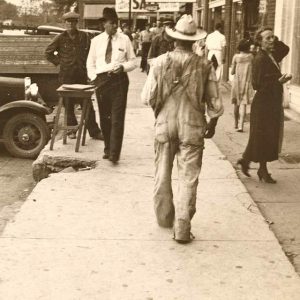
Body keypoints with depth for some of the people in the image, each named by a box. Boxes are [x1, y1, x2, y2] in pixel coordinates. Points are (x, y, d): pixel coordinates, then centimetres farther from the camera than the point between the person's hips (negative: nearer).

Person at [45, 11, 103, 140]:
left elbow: (90, 51, 17)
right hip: (66, 75, -1)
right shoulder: (60, 38, 1)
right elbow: (48, 53, 9)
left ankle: (94, 131, 7)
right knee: (69, 104, 4)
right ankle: (72, 130, 16)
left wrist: (85, 63, 7)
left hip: (82, 74, 1)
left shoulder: (84, 36, 5)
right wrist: (58, 62, 2)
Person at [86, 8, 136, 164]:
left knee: (117, 118, -10)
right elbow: (90, 63, 14)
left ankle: (114, 153, -11)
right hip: (101, 80, 3)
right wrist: (94, 79, 0)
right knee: (104, 118, 10)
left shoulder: (124, 39, 4)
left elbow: (133, 61, 8)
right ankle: (107, 149, 24)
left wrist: (123, 66, -11)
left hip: (119, 80, -2)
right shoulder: (96, 41, 9)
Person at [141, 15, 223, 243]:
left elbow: (147, 97, -6)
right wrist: (212, 123, 16)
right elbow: (214, 102, -2)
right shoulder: (204, 65, -7)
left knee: (163, 174, 19)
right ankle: (182, 229, 5)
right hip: (193, 127, -1)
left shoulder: (160, 62, -7)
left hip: (165, 124, 1)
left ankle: (164, 217, 35)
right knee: (188, 179, 5)